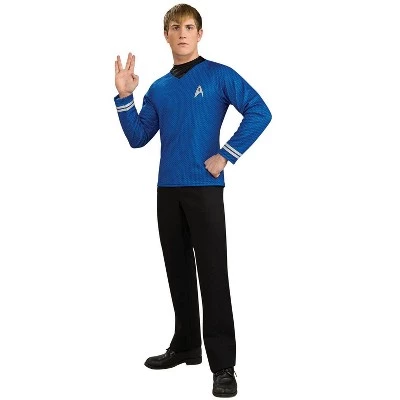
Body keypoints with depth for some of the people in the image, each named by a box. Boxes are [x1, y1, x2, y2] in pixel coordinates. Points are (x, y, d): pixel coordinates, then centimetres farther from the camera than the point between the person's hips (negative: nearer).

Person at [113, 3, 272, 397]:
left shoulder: (219, 75, -1)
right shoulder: (158, 88, 14)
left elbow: (259, 112, -9)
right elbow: (138, 137, 12)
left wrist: (225, 155, -12)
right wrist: (124, 96, 1)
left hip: (204, 187, -6)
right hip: (167, 189, 6)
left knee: (212, 273, -7)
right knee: (178, 270, 13)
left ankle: (223, 365, -3)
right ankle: (185, 346, 27)